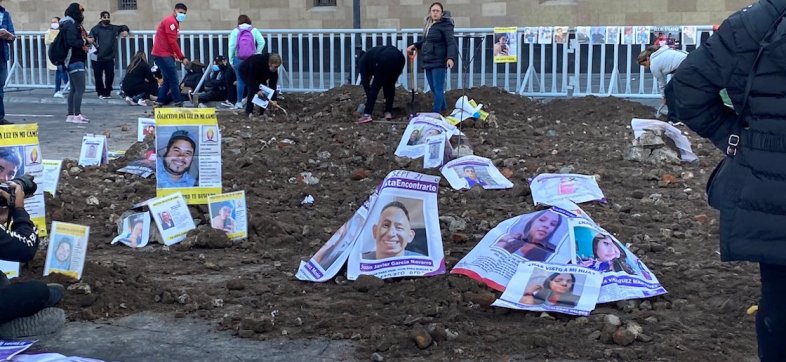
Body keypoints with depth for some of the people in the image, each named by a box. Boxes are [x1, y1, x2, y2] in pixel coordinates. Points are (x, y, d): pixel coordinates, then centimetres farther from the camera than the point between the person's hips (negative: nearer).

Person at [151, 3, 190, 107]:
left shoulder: (174, 22, 20)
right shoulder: (170, 21, -12)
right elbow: (172, 42, -18)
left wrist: (176, 55, 6)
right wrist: (182, 58, -16)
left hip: (164, 54, 10)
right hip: (163, 55, -10)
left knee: (168, 80, 12)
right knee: (173, 79, -9)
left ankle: (159, 102, 14)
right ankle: (178, 103, -6)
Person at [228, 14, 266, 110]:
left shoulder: (235, 31, 1)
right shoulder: (254, 30, 2)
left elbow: (231, 46, -3)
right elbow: (262, 42, -7)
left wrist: (231, 60, 1)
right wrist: (257, 53, 4)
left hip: (239, 59, 0)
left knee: (240, 81, 4)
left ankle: (239, 102, 4)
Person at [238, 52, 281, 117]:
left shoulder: (274, 70, -24)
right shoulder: (257, 62, -42)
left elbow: (273, 84, -23)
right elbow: (251, 78, -36)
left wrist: (273, 99, -29)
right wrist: (257, 90, -37)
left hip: (259, 75, 6)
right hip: (244, 71, -6)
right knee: (252, 88, -23)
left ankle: (263, 112, -3)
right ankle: (249, 112, -16)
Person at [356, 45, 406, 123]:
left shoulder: (362, 60, 25)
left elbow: (365, 80, 18)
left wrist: (369, 96, 28)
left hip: (385, 60, -6)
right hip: (399, 58, 6)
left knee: (375, 87, 3)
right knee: (390, 85, 24)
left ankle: (367, 114, -5)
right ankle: (388, 112, 19)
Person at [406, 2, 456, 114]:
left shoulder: (445, 25, -9)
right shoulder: (429, 25, 16)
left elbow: (451, 42, -18)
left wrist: (451, 57, -31)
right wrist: (415, 46, 25)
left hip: (439, 62, -8)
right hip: (428, 62, 8)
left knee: (438, 88, -7)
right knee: (433, 88, 14)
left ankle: (436, 113, -4)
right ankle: (443, 107, 29)